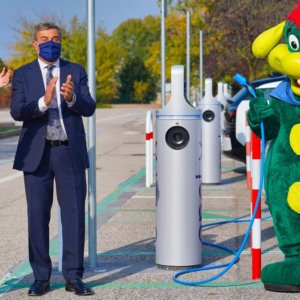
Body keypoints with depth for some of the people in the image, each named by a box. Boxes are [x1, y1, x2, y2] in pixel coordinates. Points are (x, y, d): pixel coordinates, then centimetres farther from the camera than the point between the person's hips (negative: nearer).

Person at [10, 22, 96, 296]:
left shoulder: (76, 72, 8)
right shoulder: (23, 75, 5)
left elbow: (89, 108, -4)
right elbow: (17, 112, -9)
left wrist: (72, 98, -25)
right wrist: (44, 101, -26)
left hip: (70, 152, 0)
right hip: (37, 153, 0)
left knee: (74, 214, -2)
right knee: (38, 216, 3)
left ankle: (73, 276, 4)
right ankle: (41, 277, 10)